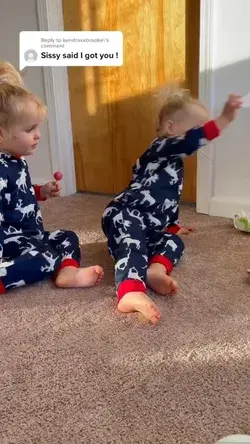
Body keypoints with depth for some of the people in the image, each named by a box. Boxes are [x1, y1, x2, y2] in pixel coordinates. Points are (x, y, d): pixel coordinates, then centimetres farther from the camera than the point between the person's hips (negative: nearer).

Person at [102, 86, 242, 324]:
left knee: (174, 241, 6)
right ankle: (131, 293, -59)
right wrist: (224, 119, -37)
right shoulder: (161, 148, -7)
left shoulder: (173, 163, 24)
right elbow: (190, 141, -30)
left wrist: (173, 226, 47)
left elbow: (169, 199, 36)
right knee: (134, 247, -33)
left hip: (148, 225, 11)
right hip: (124, 216, -11)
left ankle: (157, 268, -26)